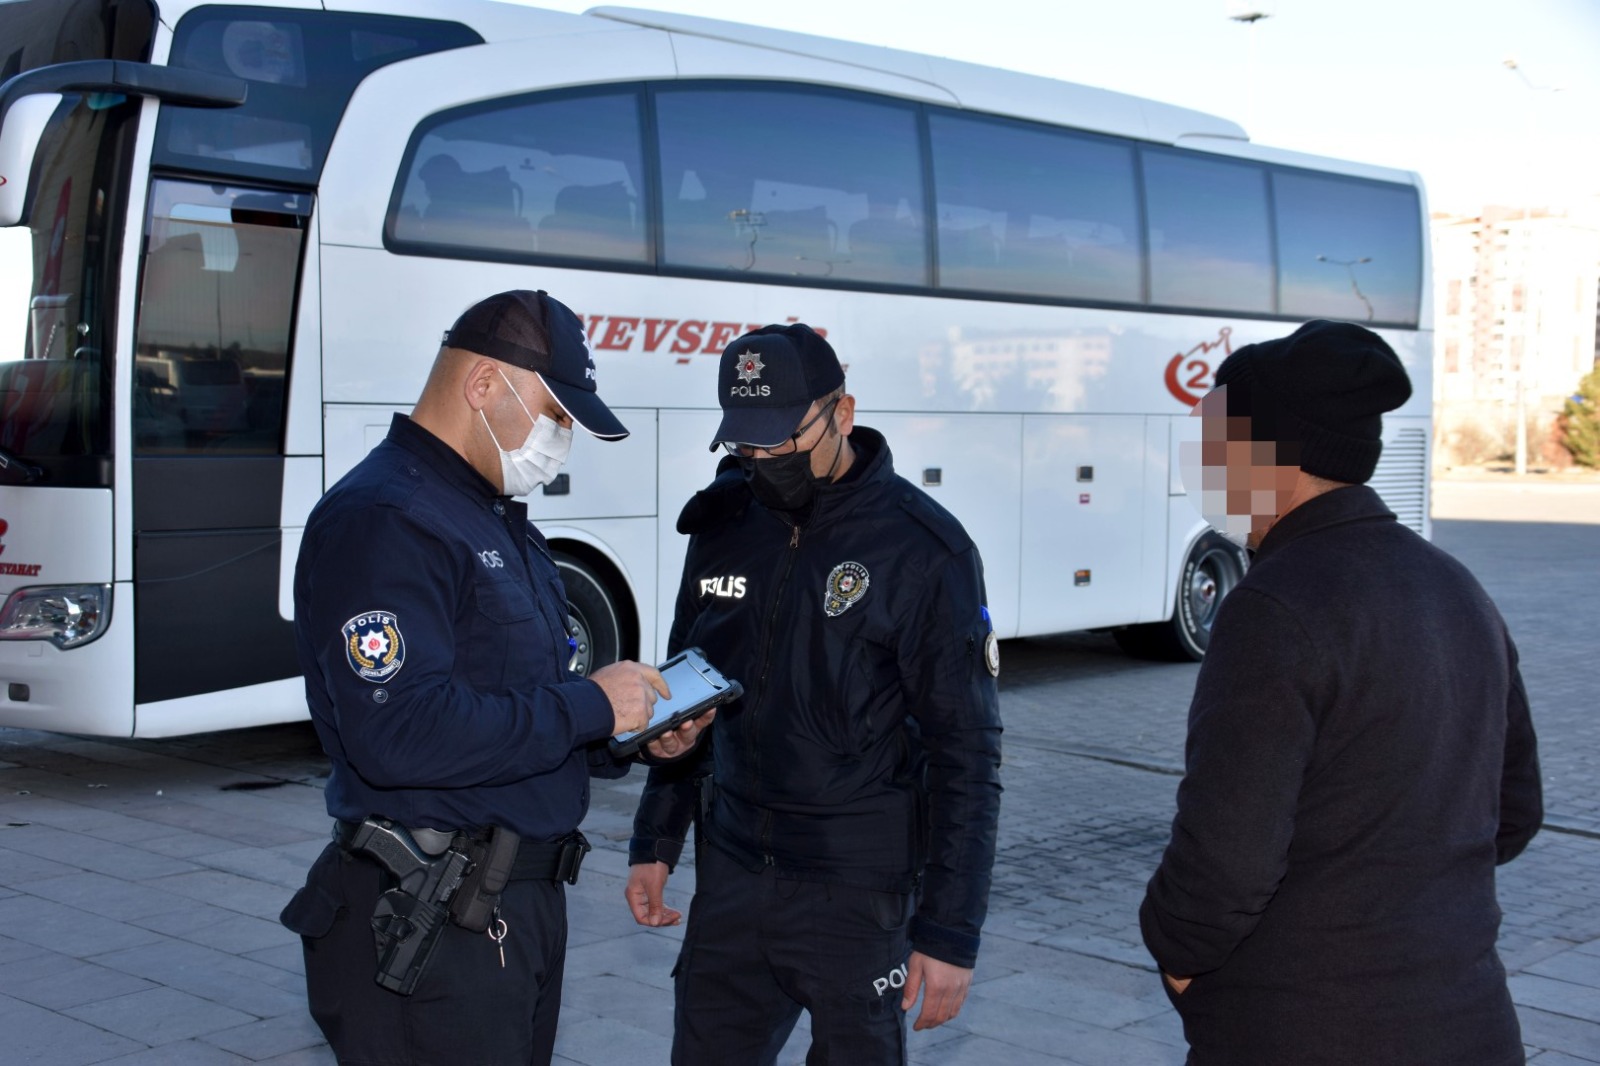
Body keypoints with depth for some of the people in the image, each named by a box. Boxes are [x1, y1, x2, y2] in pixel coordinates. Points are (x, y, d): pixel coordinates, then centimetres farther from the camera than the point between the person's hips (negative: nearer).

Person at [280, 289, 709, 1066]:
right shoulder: (379, 521, -17)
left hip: (524, 908, 10)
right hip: (427, 924, -10)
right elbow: (401, 734, -29)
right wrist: (588, 706, -21)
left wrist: (626, 735, 3)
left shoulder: (497, 519, 16)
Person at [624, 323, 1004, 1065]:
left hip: (857, 892, -5)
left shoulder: (923, 549, -13)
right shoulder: (722, 522, 3)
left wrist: (950, 932, -13)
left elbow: (966, 752, -12)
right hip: (731, 873, 5)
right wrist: (654, 841, 14)